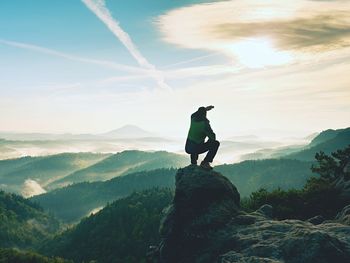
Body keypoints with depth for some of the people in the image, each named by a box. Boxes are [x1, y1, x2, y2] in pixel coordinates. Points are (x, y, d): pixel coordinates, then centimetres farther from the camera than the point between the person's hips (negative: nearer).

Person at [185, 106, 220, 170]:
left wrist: (205, 109, 29)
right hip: (196, 149, -7)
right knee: (216, 143, 1)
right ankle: (205, 163, -4)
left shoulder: (193, 119, 0)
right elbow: (212, 137, -14)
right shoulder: (204, 123, -19)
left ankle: (193, 162, 31)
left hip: (188, 149, 7)